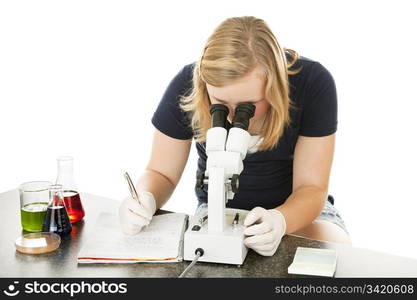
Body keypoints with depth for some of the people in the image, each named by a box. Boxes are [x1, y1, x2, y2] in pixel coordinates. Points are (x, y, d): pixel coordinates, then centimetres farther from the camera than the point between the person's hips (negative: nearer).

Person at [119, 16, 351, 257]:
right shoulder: (187, 86, -22)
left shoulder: (313, 83, -25)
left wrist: (279, 221, -43)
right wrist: (145, 199, -33)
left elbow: (311, 187, -21)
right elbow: (161, 173, -10)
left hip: (297, 207, 1)